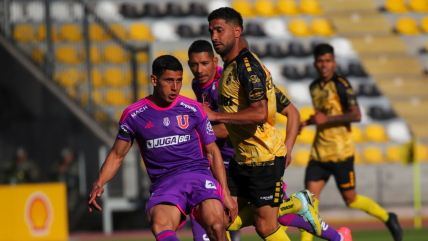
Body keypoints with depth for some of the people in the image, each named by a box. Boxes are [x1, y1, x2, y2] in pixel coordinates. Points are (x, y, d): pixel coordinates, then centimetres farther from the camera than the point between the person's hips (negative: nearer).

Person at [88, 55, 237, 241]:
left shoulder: (193, 109, 7)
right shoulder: (134, 115, 6)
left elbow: (212, 151, 15)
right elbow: (117, 155, 17)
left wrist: (225, 193, 9)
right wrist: (99, 184, -1)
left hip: (198, 175, 1)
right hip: (164, 183, -1)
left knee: (215, 224, -30)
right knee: (160, 225, -35)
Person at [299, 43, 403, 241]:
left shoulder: (341, 85, -10)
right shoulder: (314, 87, 13)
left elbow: (356, 115, -20)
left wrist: (327, 119, -25)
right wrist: (307, 122, 16)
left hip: (341, 152, -6)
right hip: (319, 152, 6)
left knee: (350, 199, 3)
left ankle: (387, 218, 25)